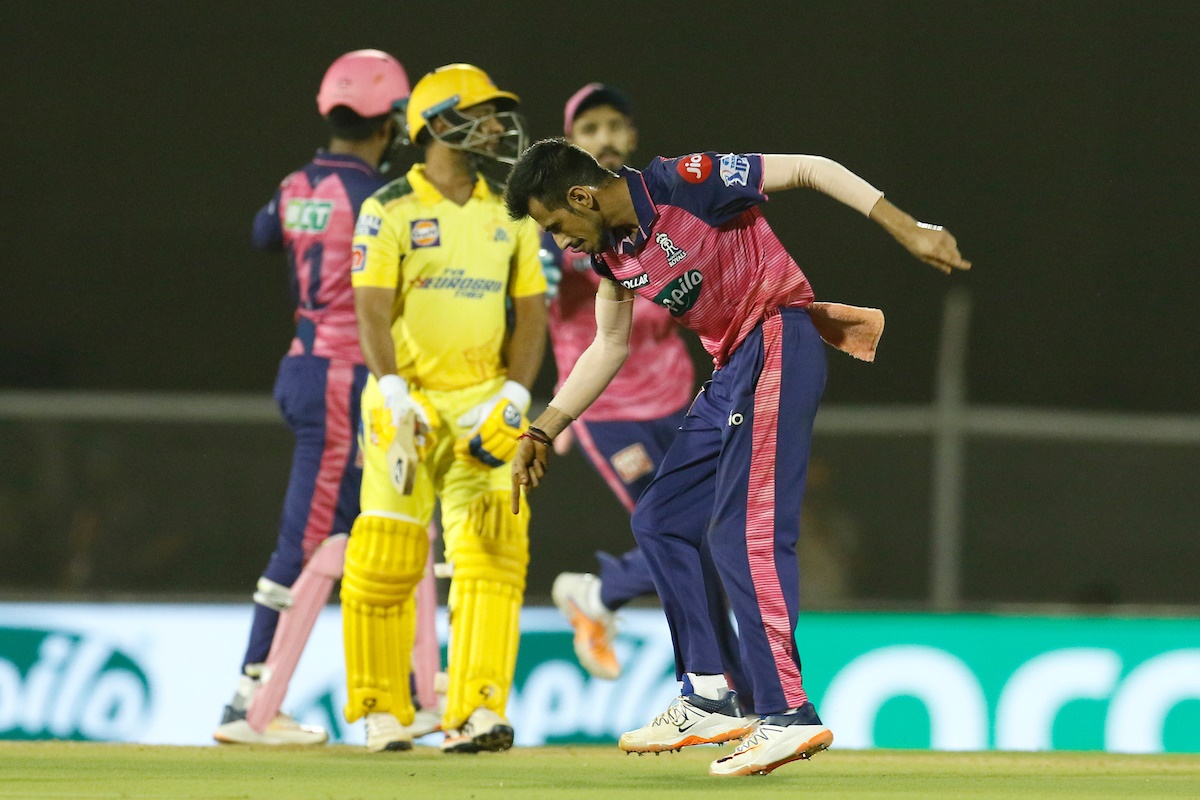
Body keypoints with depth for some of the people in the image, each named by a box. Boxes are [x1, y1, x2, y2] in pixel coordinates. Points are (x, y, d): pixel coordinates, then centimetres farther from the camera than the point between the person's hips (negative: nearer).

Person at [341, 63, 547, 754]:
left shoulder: (511, 216, 10)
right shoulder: (389, 211, -1)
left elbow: (532, 313, 7)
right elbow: (373, 311, -9)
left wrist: (513, 400, -7)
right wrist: (392, 391, -23)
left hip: (485, 405, 3)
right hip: (408, 403, -3)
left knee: (490, 552, -12)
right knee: (386, 559, -5)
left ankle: (475, 716, -16)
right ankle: (384, 712, 10)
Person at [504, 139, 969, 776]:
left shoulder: (683, 184, -17)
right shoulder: (609, 251, 8)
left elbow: (808, 168, -14)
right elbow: (609, 346, 23)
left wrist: (905, 229, -19)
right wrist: (543, 431, 18)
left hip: (778, 347, -10)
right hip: (730, 371, 10)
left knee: (744, 535, -18)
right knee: (661, 521, 13)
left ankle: (789, 715, -20)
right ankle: (707, 701, 19)